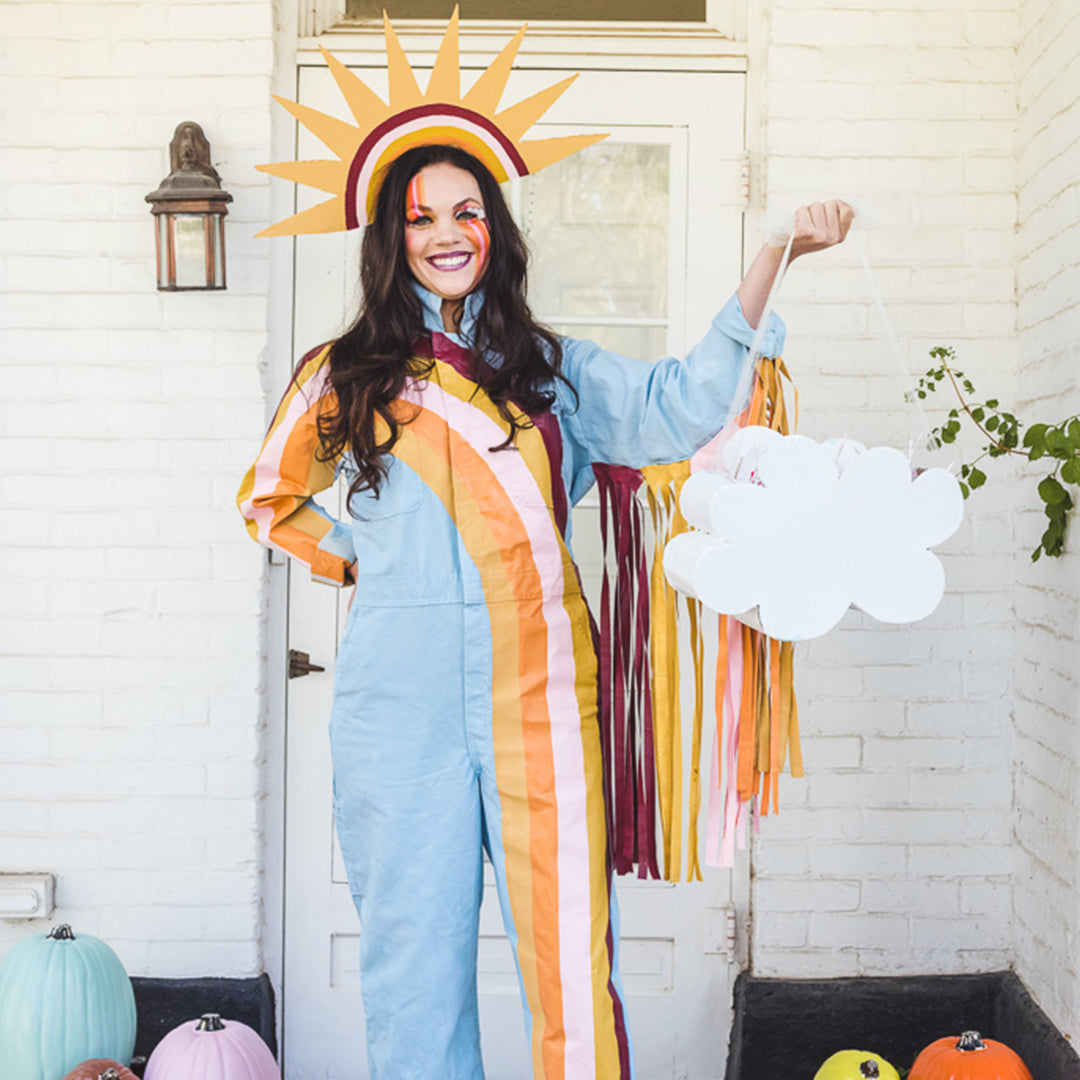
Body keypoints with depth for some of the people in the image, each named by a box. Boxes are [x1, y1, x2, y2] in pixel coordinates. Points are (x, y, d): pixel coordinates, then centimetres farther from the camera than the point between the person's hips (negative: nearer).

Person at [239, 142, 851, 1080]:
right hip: (399, 706, 0)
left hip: (536, 695, 0)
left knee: (568, 941, -2)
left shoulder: (550, 369, 13)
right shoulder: (348, 375, 11)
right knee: (414, 953, 5)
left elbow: (683, 405, -2)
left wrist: (772, 260, -10)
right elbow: (270, 499, 25)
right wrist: (358, 560, 10)